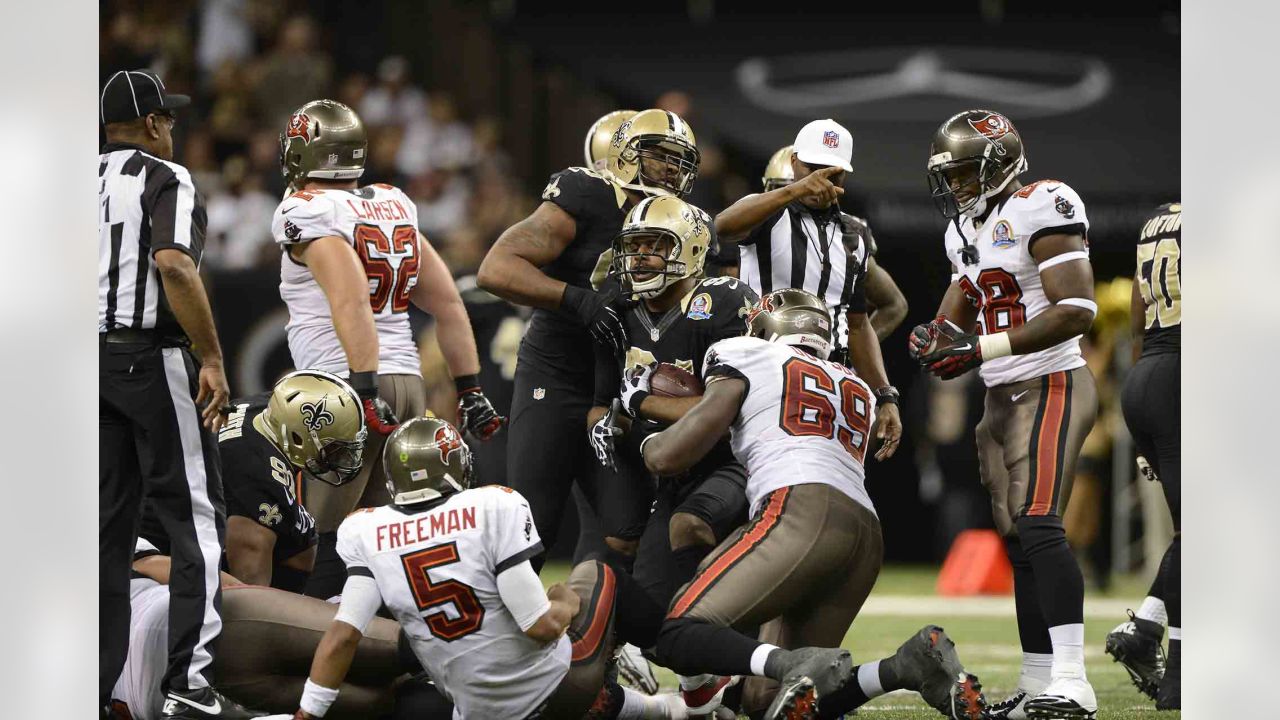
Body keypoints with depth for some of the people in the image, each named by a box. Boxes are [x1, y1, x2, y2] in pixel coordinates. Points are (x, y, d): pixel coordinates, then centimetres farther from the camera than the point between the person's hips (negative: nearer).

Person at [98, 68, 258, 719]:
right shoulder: (164, 179, -7)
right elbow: (173, 265, -22)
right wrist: (212, 359, -19)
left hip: (92, 361, 7)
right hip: (152, 360, -7)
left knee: (106, 525, 10)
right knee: (196, 520, -1)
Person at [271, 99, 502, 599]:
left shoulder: (308, 213, -8)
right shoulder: (395, 206, 15)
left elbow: (351, 299, -22)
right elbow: (448, 304, 17)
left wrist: (365, 389, -27)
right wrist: (470, 389, 20)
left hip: (346, 387, -7)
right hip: (408, 381, 7)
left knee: (331, 538, -6)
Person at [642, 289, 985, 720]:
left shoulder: (746, 360, 14)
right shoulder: (857, 390, 32)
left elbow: (667, 458, 10)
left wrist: (649, 441, 34)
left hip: (802, 516, -6)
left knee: (681, 637, -6)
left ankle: (800, 666, -36)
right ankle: (908, 666, -12)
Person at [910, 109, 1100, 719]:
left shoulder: (1038, 211, -12)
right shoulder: (967, 228, 16)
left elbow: (1077, 311, -20)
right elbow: (960, 304, 28)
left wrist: (983, 348, -21)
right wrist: (939, 338, 2)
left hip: (1050, 387, -9)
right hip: (1002, 398, 9)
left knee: (1038, 525, -22)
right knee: (1018, 538, 8)